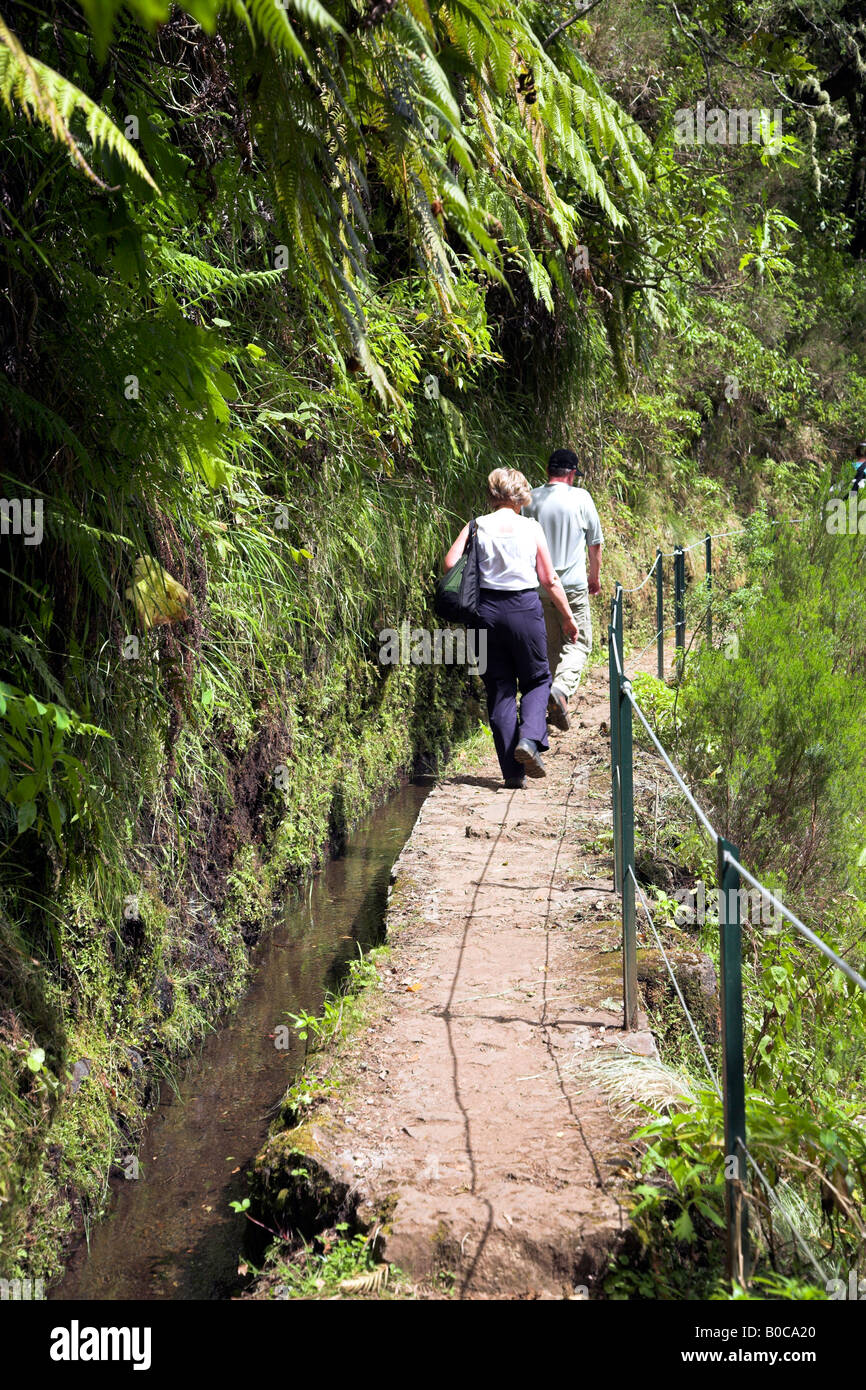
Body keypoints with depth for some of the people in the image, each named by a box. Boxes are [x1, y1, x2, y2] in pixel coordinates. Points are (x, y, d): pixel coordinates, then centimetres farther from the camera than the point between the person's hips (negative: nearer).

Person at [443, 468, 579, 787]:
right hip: (525, 608, -1)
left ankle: (512, 770, 7)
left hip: (488, 609, 1)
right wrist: (567, 616, 12)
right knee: (536, 679, 16)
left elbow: (450, 563, -10)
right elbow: (549, 579, 0)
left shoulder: (478, 526, -1)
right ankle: (529, 739, -10)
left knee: (499, 689, 9)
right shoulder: (531, 528, -2)